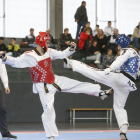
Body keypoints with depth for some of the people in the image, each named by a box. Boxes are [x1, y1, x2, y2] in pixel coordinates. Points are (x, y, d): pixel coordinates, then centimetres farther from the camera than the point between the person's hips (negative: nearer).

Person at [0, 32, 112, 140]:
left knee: (78, 85, 5)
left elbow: (63, 55, 9)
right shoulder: (29, 56, -18)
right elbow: (15, 62, -19)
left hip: (55, 81, 6)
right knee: (48, 110, -4)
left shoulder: (49, 52, 0)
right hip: (43, 87, -6)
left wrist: (71, 48, -8)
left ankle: (100, 93, 19)